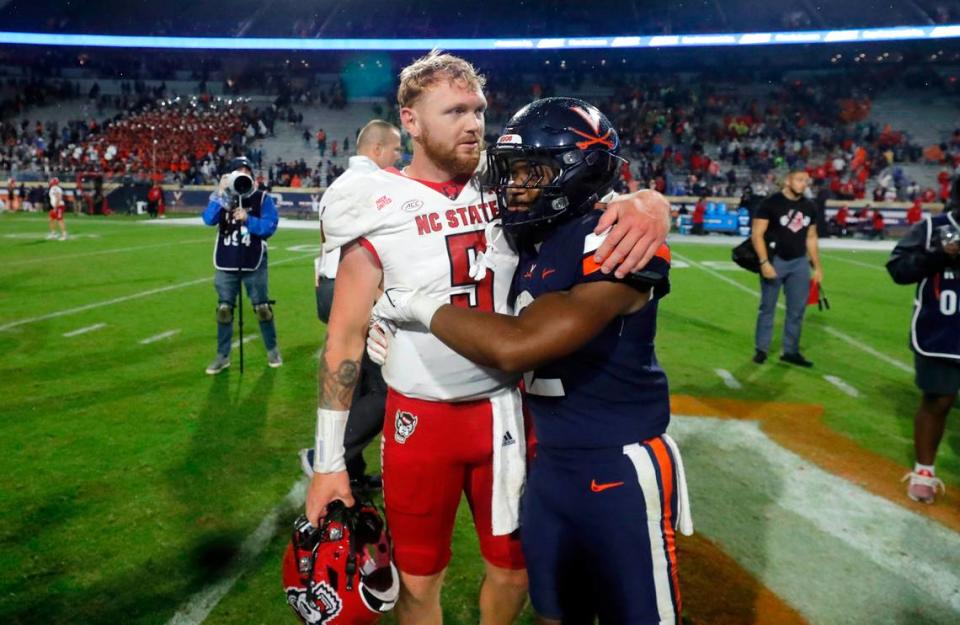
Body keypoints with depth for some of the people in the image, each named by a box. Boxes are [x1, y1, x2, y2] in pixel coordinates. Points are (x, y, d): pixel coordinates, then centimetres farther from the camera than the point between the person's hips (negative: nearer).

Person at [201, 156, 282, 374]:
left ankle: (272, 350, 23)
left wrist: (248, 219, -27)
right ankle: (222, 356, 17)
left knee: (262, 308, 7)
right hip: (226, 264, 2)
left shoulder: (262, 199, -3)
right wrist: (220, 194, -23)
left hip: (254, 264, -2)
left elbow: (270, 227, -13)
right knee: (224, 309, 6)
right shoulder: (222, 196, 3)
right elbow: (208, 220, -14)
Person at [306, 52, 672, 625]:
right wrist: (329, 461, -7)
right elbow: (345, 339, -7)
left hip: (506, 409, 3)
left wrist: (648, 205, -29)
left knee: (515, 571, 18)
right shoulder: (379, 212, -10)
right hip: (421, 418, -2)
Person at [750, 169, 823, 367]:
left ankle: (791, 351, 18)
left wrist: (817, 267, 14)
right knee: (768, 307, 3)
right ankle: (761, 349, 14)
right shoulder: (771, 203, -9)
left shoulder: (809, 207, 10)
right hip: (774, 261, -5)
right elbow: (757, 234, -12)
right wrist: (764, 262, -20)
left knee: (797, 310, 7)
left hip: (799, 263, 5)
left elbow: (811, 238, 17)